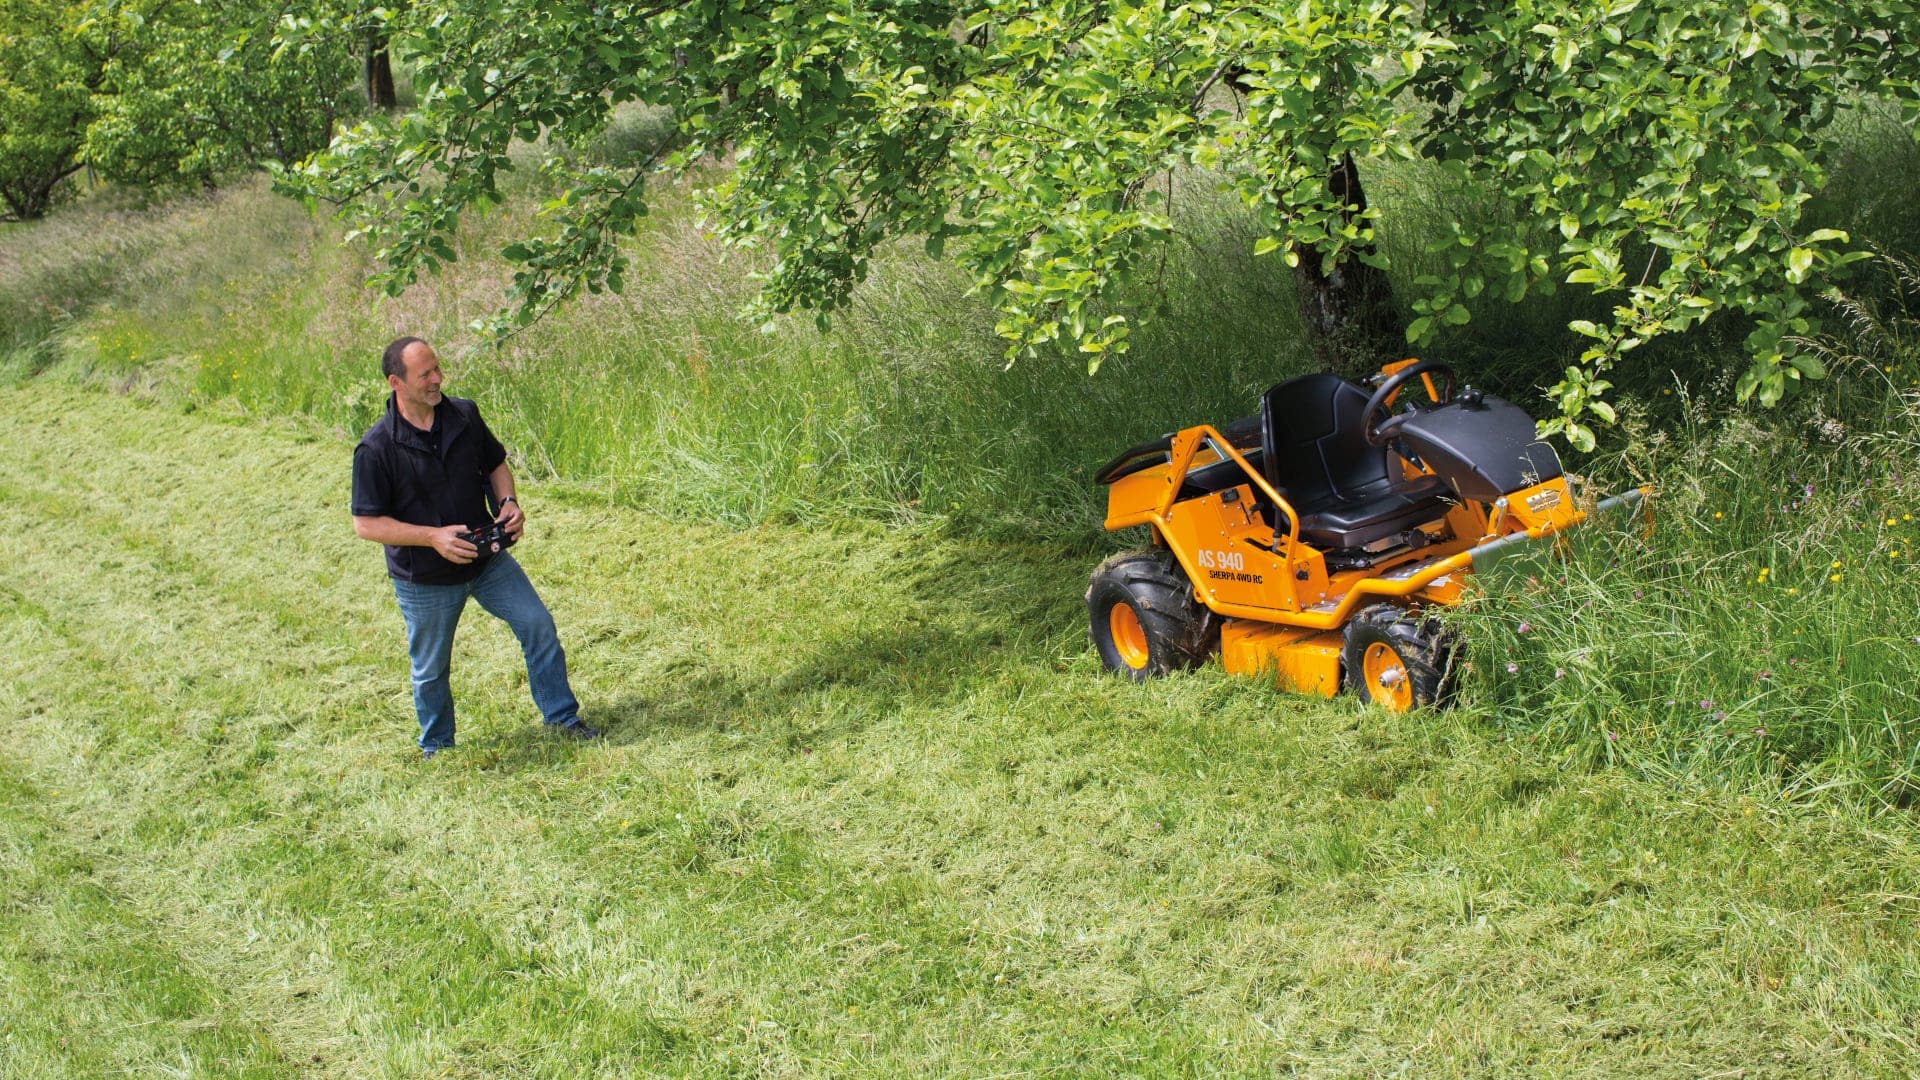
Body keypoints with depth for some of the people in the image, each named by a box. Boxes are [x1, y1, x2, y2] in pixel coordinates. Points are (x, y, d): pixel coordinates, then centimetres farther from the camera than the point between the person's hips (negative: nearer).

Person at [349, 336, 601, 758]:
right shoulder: (375, 449, -21)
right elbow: (365, 524, -19)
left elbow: (495, 465, 11)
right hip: (425, 580, -4)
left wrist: (507, 501, -10)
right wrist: (434, 537, -26)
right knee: (430, 669, 12)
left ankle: (562, 718, 17)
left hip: (487, 560, 4)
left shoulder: (464, 415, -6)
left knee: (538, 625, 1)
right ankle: (437, 747, 36)